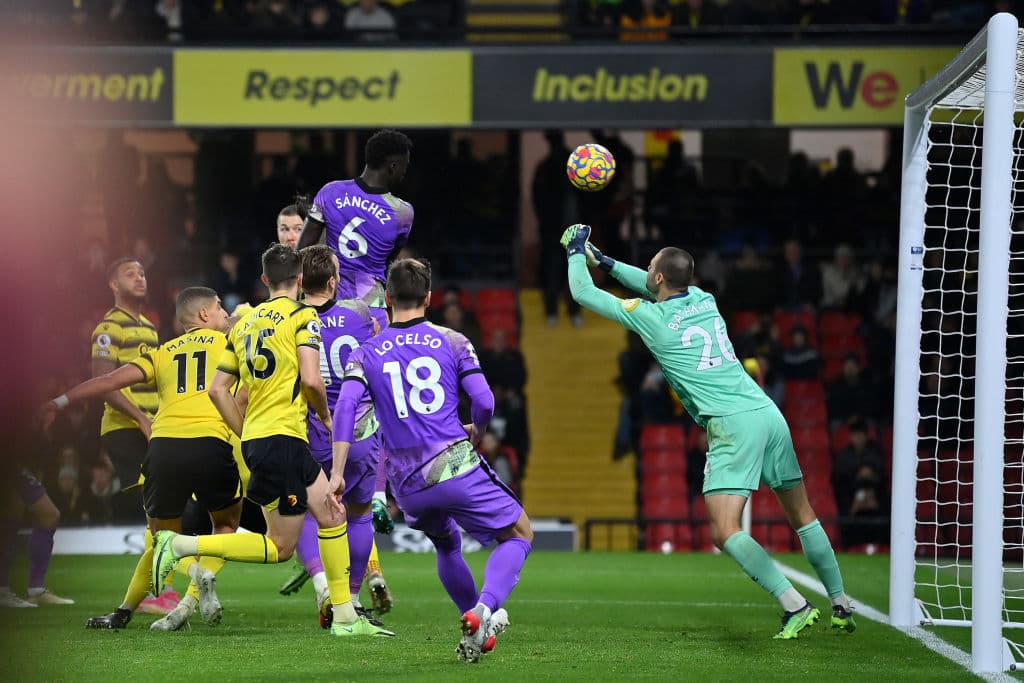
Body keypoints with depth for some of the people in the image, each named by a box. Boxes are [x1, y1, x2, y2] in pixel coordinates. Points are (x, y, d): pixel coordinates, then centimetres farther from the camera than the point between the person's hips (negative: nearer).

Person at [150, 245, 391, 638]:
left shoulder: (245, 323, 15)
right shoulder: (302, 316, -5)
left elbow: (218, 389, 11)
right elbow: (310, 379, -16)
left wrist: (248, 435, 17)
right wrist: (325, 414, 3)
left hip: (255, 439, 8)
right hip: (283, 438, -8)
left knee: (332, 516, 15)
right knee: (279, 548, -3)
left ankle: (345, 617, 14)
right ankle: (181, 545, -11)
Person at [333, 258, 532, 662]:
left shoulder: (367, 355, 7)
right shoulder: (453, 342, 4)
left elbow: (346, 405, -10)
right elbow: (484, 402, -5)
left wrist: (337, 472, -13)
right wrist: (476, 433, 18)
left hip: (408, 486, 3)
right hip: (457, 468, -3)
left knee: (446, 544, 32)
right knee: (519, 535, 12)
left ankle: (479, 629, 31)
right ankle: (483, 610, -13)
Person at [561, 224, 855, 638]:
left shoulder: (650, 317, -1)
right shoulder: (703, 300, 16)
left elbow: (583, 293, 11)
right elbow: (658, 290, 39)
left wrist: (576, 252, 28)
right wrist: (604, 261, 41)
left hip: (733, 425, -7)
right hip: (768, 414, 8)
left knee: (724, 531, -12)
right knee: (802, 515, 16)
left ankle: (795, 605, -22)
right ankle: (841, 606, 19)